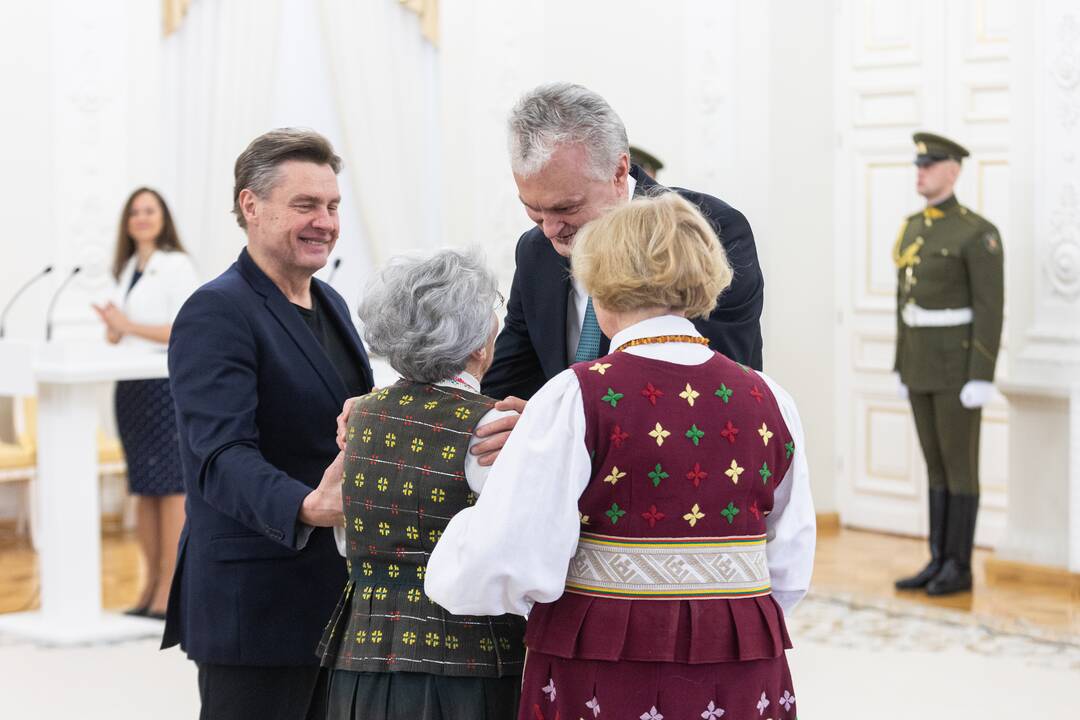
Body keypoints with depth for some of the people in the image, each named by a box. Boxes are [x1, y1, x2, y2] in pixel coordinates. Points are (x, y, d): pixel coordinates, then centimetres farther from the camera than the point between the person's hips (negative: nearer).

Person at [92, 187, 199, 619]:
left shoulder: (176, 266, -5)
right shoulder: (126, 269, 18)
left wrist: (129, 325, -16)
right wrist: (113, 329, 0)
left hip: (168, 384, -7)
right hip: (131, 385, 8)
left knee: (170, 486, -7)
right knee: (143, 489, 9)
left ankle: (171, 592, -6)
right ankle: (151, 586, 15)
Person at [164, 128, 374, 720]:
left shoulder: (331, 304, 16)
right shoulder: (216, 312, -13)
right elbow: (223, 456, -24)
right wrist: (306, 508, -40)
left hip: (338, 595, 8)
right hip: (255, 600, -8)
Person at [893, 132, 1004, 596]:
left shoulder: (979, 233, -13)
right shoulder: (912, 229, 12)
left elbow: (991, 309, -15)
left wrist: (981, 379, -19)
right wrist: (903, 367, 15)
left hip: (960, 363, -8)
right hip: (923, 363, 8)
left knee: (959, 465, -3)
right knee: (936, 464, 10)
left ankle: (959, 568, 6)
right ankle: (939, 562, 16)